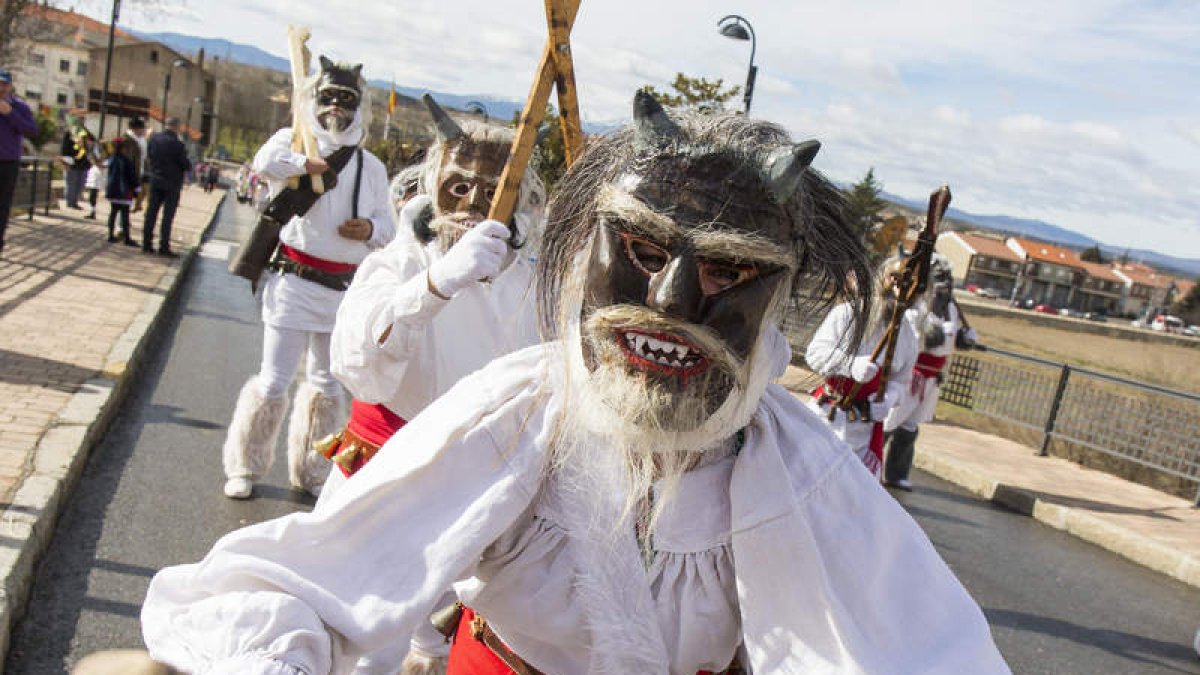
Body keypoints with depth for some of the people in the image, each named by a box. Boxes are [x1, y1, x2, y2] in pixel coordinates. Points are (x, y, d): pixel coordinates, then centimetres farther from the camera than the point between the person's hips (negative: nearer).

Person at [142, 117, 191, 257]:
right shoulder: (176, 143, -19)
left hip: (155, 181, 6)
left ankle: (146, 244, 13)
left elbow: (149, 155, 13)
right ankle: (164, 247, 1)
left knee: (151, 212, 10)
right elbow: (186, 164, -13)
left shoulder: (153, 139, 0)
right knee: (168, 215, 0)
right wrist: (188, 165, 8)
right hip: (172, 183, -6)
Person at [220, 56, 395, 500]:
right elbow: (265, 161, -22)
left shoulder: (371, 167, 11)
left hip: (344, 288, 4)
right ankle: (244, 468, 19)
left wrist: (371, 228, -7)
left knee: (326, 384, 12)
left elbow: (387, 225, 12)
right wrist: (311, 163, -23)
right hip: (294, 282, -4)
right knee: (274, 380, -1)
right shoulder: (294, 140, 1)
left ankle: (309, 472, 27)